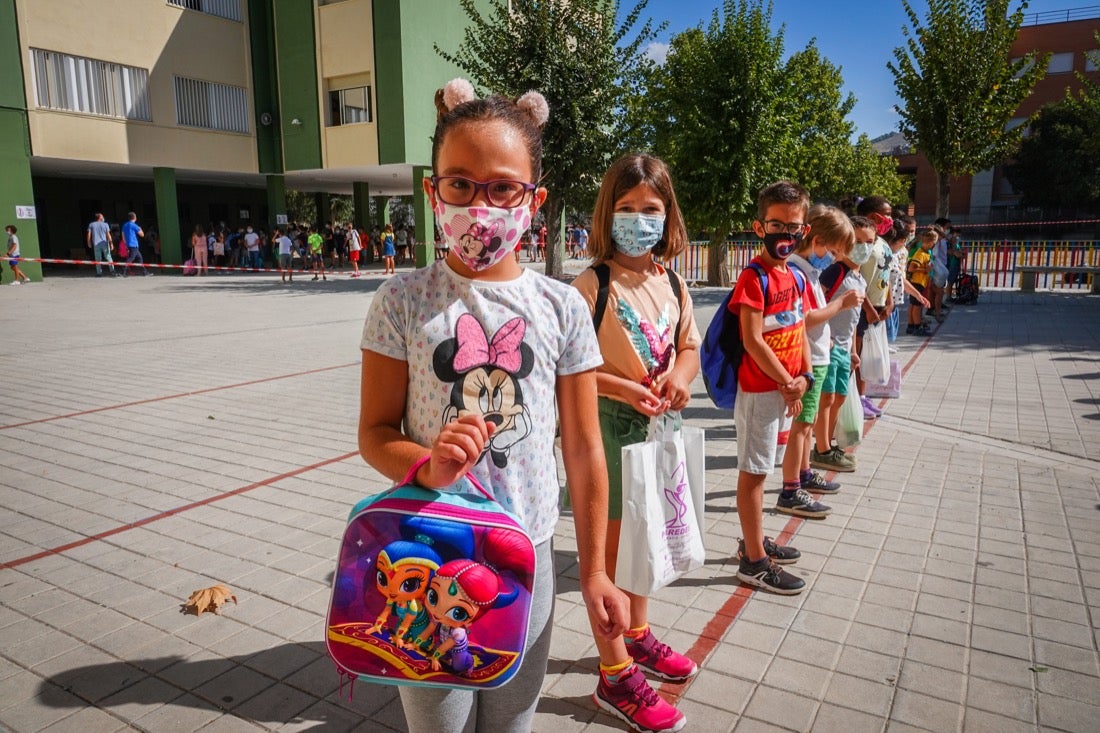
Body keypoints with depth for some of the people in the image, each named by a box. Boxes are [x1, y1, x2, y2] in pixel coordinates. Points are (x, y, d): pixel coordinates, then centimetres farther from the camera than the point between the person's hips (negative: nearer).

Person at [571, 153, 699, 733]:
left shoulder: (672, 282, 4)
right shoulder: (591, 285, -16)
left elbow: (690, 345, 13)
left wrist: (680, 374, -8)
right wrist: (621, 387, -27)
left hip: (658, 424, 7)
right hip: (609, 426, -7)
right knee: (610, 547, 4)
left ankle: (637, 636, 44)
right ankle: (615, 675, 21)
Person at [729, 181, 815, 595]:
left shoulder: (796, 278, 10)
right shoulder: (753, 278, -15)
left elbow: (800, 332, 14)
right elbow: (753, 341, -20)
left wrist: (804, 377, 0)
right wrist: (787, 384, -13)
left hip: (786, 389, 8)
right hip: (760, 389, -8)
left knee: (760, 468, 18)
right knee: (753, 471, 0)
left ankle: (753, 540, 32)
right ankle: (755, 562, 9)